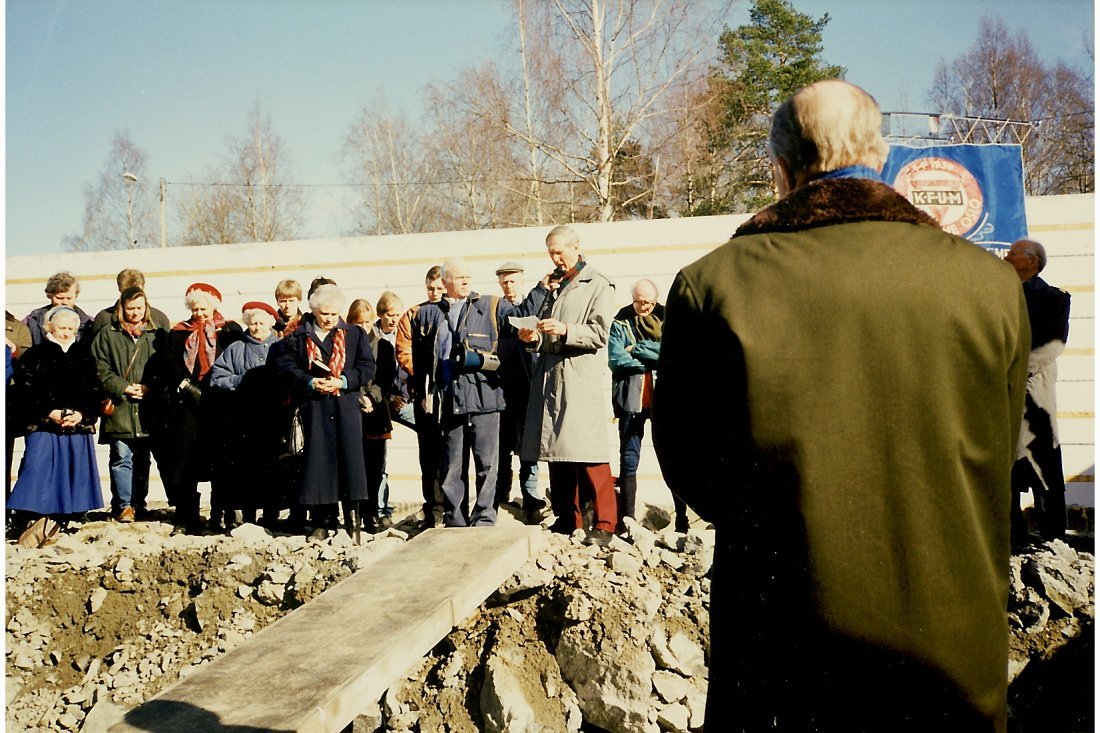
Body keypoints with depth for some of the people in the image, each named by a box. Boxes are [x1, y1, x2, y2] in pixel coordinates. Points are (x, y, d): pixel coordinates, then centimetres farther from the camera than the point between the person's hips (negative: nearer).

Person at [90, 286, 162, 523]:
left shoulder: (155, 335, 10)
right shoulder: (107, 335, 6)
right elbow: (101, 370, 0)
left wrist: (148, 387, -9)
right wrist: (123, 387, -11)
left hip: (146, 408, 2)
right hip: (119, 406, -2)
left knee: (142, 459, 9)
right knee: (121, 457, -4)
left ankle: (139, 504, 19)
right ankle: (123, 505, 4)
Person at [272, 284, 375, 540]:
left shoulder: (355, 334, 8)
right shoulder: (297, 337, 8)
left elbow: (366, 366, 2)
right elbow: (285, 365, 1)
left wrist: (343, 381, -13)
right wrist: (310, 382, -13)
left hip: (346, 406, 0)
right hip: (313, 407, 0)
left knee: (349, 456, -3)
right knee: (318, 459, 1)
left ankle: (352, 517, 5)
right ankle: (322, 521, 9)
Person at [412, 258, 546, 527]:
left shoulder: (491, 307, 10)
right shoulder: (427, 314, 14)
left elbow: (522, 313, 4)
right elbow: (418, 358, 17)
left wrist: (543, 288, -3)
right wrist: (424, 392, 12)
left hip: (483, 397, -2)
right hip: (448, 401, 2)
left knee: (486, 463, -2)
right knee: (452, 467, 9)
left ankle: (483, 521, 7)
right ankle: (454, 523, 18)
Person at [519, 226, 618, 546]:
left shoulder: (598, 285, 2)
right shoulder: (553, 286, 22)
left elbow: (599, 334, -8)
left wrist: (565, 330, -21)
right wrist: (533, 337, 2)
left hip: (582, 379, -6)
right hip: (550, 376, 6)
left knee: (589, 454, -10)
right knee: (557, 451, 7)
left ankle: (604, 523, -4)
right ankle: (567, 519, 16)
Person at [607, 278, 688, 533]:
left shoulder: (665, 319, 8)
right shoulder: (620, 323, 5)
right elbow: (616, 359, -8)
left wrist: (638, 349, -11)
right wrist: (655, 360, -7)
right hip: (631, 398, -1)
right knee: (629, 460, 3)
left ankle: (682, 518, 9)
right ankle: (627, 519, 10)